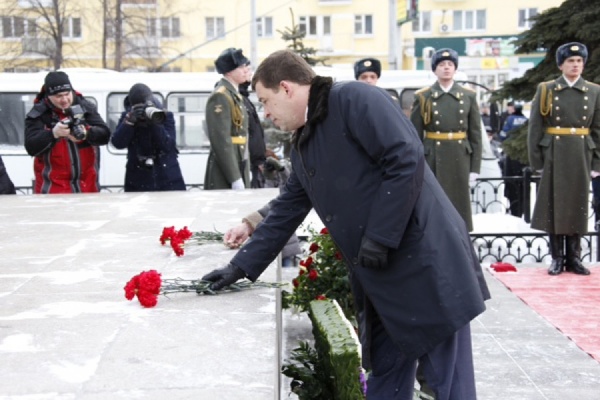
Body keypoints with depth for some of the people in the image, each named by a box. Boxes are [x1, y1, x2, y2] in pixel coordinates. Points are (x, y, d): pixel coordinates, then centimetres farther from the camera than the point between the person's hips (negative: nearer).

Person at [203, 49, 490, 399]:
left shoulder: (354, 99, -10)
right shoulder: (304, 146, 18)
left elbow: (407, 159, -19)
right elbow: (285, 213, 24)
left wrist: (379, 238, -19)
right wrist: (242, 266, 21)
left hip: (426, 260, -9)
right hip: (380, 279, 9)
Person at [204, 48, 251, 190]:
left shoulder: (235, 94, 15)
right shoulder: (220, 97, -14)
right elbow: (221, 141, -20)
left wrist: (242, 176, 16)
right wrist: (234, 178, -22)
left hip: (239, 167, 9)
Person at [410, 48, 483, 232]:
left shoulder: (468, 96, 7)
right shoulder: (423, 97, 3)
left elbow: (475, 134, 5)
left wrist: (475, 167, 0)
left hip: (459, 159, 2)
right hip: (432, 160, -1)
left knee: (459, 205, 5)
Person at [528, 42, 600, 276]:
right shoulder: (546, 90, 1)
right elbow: (535, 128, -1)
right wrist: (536, 160, -6)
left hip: (581, 157, 2)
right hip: (553, 156, -1)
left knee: (578, 205, 5)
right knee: (554, 205, 1)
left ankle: (574, 257, 13)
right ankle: (557, 258, 10)